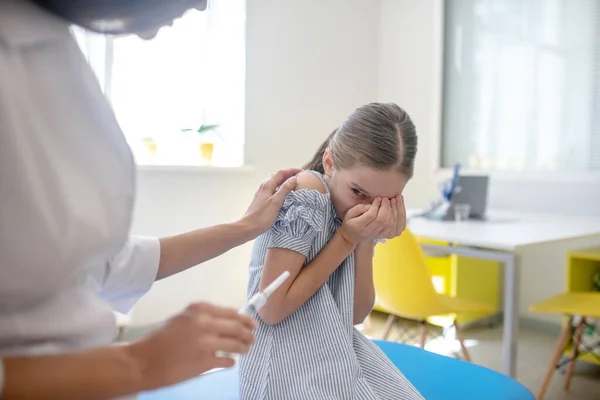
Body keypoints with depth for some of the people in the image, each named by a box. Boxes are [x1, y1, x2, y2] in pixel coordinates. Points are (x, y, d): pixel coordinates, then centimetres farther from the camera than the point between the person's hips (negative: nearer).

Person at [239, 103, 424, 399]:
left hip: (340, 353, 7)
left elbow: (357, 313, 0)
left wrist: (366, 241, -14)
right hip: (290, 364, -7)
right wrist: (346, 239, -21)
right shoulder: (305, 196, -21)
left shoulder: (356, 211, 1)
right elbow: (271, 308, -23)